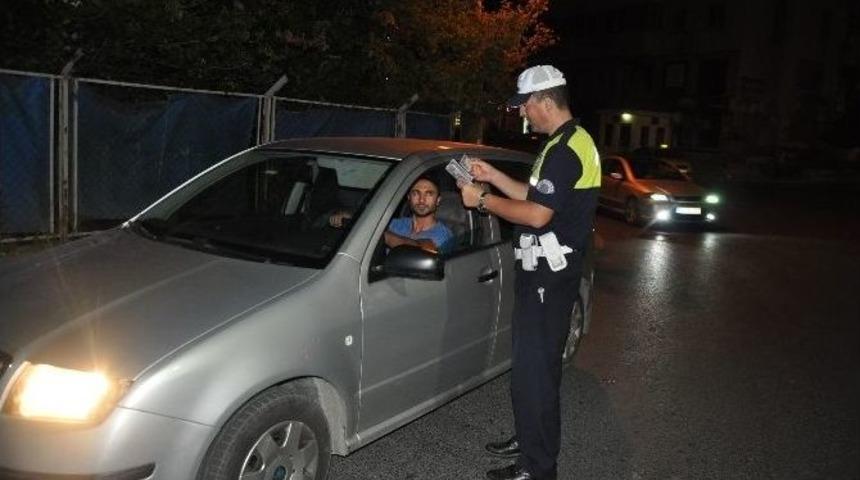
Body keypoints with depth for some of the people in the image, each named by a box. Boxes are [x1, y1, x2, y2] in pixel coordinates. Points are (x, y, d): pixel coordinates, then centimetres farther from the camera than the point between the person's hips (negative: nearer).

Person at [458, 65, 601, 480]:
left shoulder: (565, 149, -18)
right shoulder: (568, 142, 16)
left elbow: (537, 214, -24)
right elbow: (536, 198, 19)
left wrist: (483, 200, -14)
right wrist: (494, 176, 15)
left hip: (548, 275, -11)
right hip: (545, 270, 11)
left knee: (534, 368, -4)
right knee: (534, 363, 19)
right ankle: (529, 440, 34)